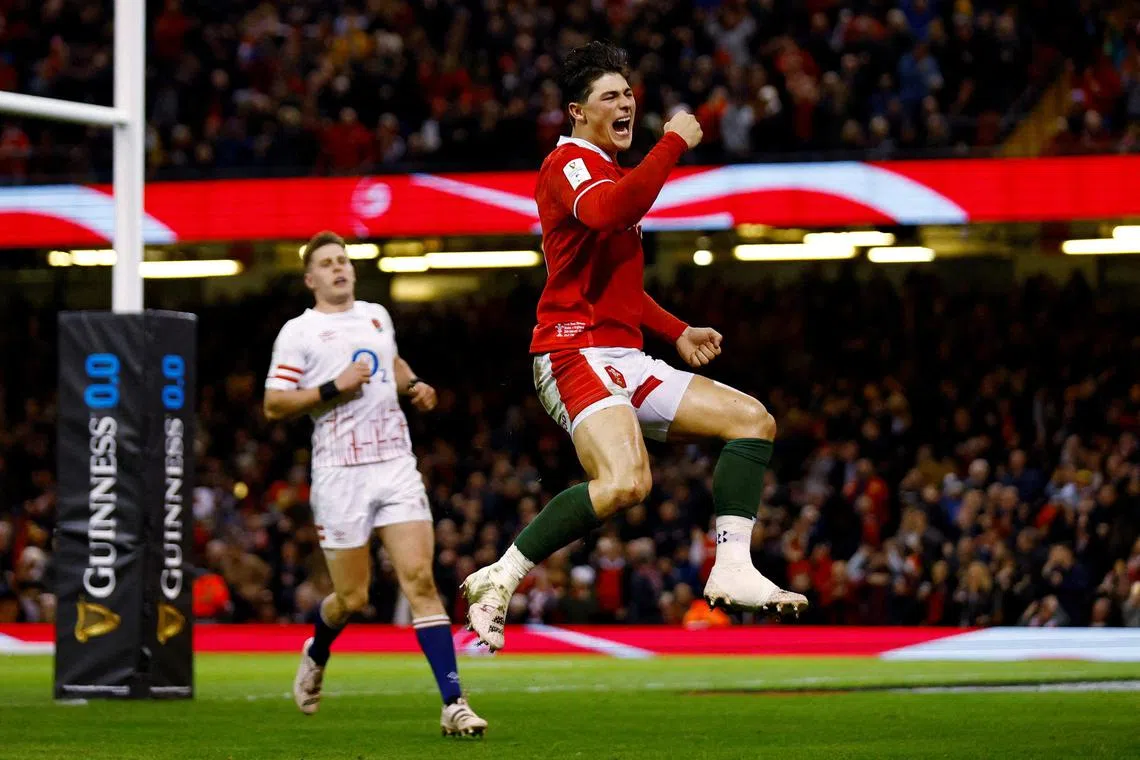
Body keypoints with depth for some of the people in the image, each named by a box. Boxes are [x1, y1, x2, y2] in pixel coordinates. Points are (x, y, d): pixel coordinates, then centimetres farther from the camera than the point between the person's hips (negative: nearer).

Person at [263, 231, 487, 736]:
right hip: (339, 473, -4)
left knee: (420, 580, -10)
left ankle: (452, 703, -15)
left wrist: (413, 385, 15)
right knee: (353, 598, 1)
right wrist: (333, 387, -16)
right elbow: (273, 406, -6)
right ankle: (316, 655, 37)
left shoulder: (376, 316, 16)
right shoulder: (298, 332, -1)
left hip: (396, 465, 4)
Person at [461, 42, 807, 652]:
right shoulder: (569, 162, -6)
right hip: (577, 352, -10)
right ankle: (498, 581, -19)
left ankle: (732, 570, -3)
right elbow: (604, 212, -32)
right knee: (625, 483, -30)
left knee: (753, 420, 5)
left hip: (625, 360, 10)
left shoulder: (609, 171, 25)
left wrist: (678, 332, 24)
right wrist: (674, 144, -23)